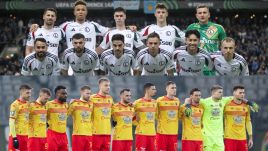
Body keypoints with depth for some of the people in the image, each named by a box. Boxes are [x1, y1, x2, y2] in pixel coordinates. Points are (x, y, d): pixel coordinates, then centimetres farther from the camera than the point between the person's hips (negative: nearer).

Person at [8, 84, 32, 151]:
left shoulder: (28, 104, 13)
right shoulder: (15, 105, -11)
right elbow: (12, 122, -15)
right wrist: (14, 137, -20)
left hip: (26, 135, 8)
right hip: (17, 135, -8)